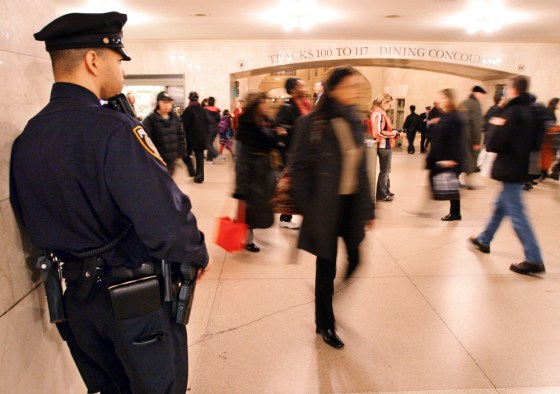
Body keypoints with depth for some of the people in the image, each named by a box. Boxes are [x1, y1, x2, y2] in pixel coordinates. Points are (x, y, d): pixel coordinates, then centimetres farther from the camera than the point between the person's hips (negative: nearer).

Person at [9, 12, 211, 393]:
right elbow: (168, 222, -30)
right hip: (138, 300, -7)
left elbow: (34, 223, 10)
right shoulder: (114, 131, -24)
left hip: (76, 298, 7)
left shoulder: (25, 139, -1)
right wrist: (199, 255, -11)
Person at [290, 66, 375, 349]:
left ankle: (326, 301, 43)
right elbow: (299, 167, -10)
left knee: (355, 260, 14)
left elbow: (361, 169, 10)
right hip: (326, 207, -5)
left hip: (352, 205, 6)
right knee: (327, 267, 7)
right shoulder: (312, 124, -12)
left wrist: (368, 207, 10)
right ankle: (325, 325, 30)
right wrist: (307, 208, -12)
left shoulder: (355, 123, 6)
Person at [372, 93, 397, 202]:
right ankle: (381, 195, 7)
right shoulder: (379, 114, -18)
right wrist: (392, 133, -15)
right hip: (384, 146, -10)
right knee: (384, 171, -1)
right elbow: (379, 132, -27)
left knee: (386, 170, 19)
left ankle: (386, 191, 31)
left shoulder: (380, 113, 12)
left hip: (385, 146, 10)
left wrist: (392, 132, 8)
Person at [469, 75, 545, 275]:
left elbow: (493, 144, -21)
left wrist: (494, 125, -4)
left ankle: (534, 260, -2)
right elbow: (531, 139, 18)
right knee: (501, 205, 21)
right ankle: (484, 240, 37)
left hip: (510, 169, -10)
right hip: (522, 167, 10)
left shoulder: (512, 112, -18)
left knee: (516, 213, -5)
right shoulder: (531, 110, 9)